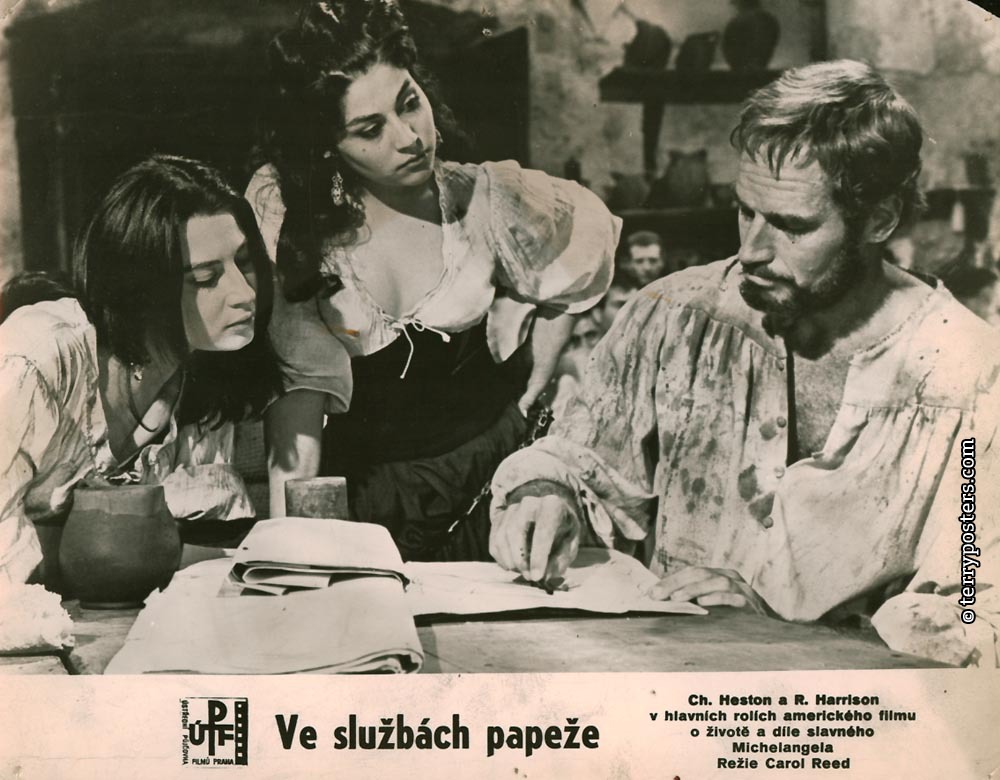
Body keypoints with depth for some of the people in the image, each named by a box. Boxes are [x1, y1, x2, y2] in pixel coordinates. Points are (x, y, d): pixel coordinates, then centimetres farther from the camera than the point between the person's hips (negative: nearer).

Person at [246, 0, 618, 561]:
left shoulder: (487, 202, -9)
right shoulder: (290, 217, -12)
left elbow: (573, 278, 9)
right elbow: (299, 376, -15)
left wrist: (527, 403, 5)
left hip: (486, 470, 1)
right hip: (361, 476, 0)